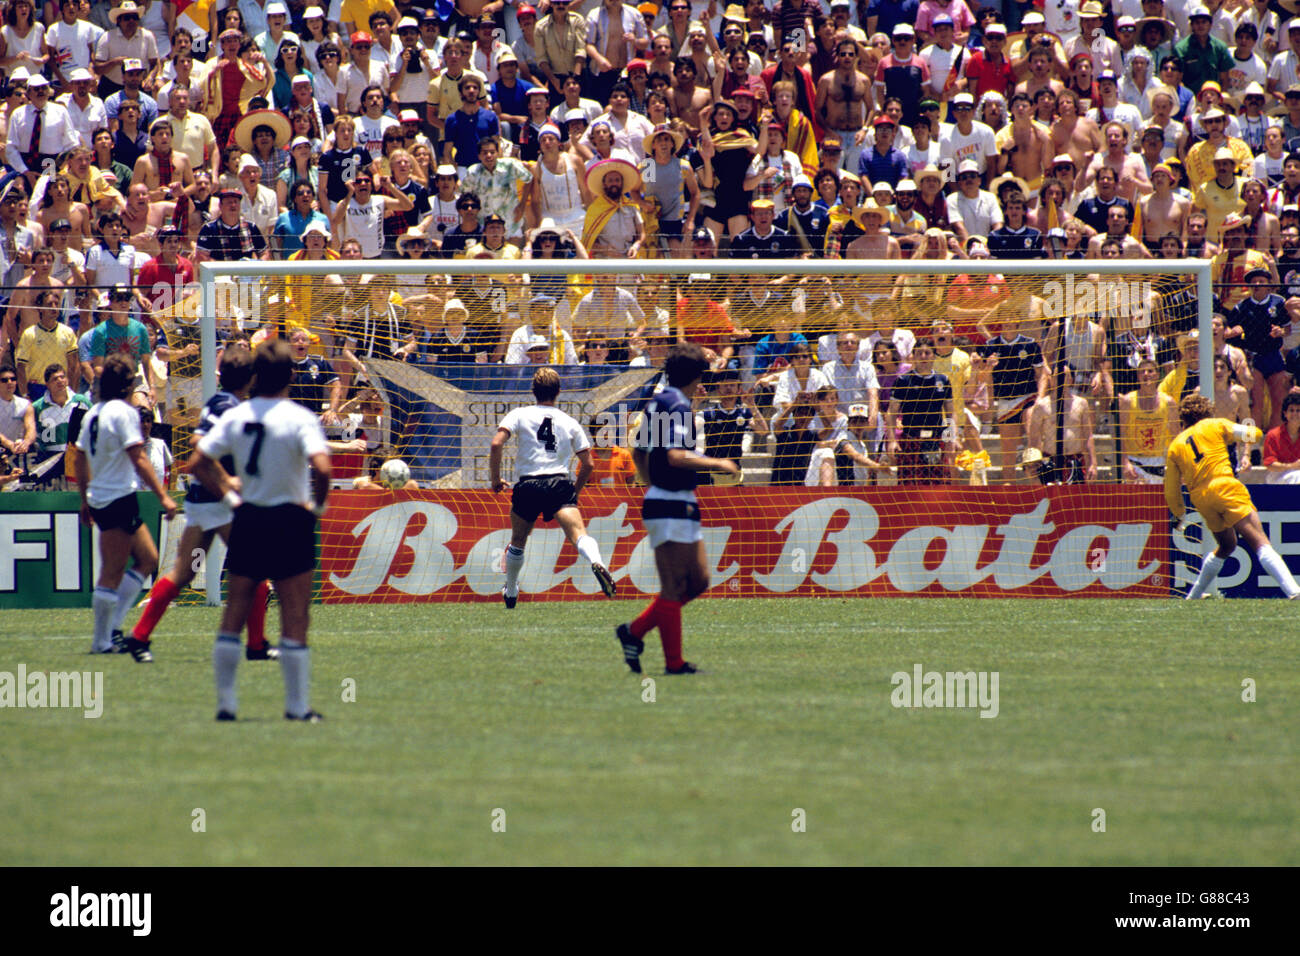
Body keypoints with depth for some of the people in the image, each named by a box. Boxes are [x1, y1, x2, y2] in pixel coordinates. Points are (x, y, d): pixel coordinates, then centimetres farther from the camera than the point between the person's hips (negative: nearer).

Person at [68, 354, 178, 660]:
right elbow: (139, 460, -18)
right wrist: (163, 496, -18)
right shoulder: (124, 413, -12)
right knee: (112, 574, -4)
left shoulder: (92, 414, 13)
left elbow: (79, 460, 18)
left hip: (99, 499, 9)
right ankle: (102, 641, 0)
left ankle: (110, 627, 11)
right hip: (119, 498, -9)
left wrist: (85, 501, 26)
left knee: (148, 559, 14)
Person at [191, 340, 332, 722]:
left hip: (247, 519, 4)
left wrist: (228, 493, 10)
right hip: (289, 521, -4)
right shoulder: (299, 418, -12)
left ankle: (225, 701, 11)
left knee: (233, 615, 10)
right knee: (294, 620, 2)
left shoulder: (236, 416, 2)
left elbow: (199, 462, 2)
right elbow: (322, 467, -25)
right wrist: (318, 504, -9)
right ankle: (296, 705, 2)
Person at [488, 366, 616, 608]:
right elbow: (588, 464, 12)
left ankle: (510, 593, 38)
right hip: (560, 484, 0)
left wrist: (496, 479, 6)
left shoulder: (519, 415, 8)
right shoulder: (570, 423, 14)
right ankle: (596, 562, -51)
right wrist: (575, 491, 29)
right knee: (578, 532, -19)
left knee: (518, 541, 23)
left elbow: (496, 444, -7)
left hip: (528, 485, 0)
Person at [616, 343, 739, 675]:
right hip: (672, 507, -10)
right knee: (674, 587, -5)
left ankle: (634, 631, 16)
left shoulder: (657, 403, 15)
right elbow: (675, 456, -26)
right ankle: (674, 663, -2)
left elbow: (638, 452, 23)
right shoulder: (678, 406, -15)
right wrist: (717, 464, -17)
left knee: (698, 581, 12)